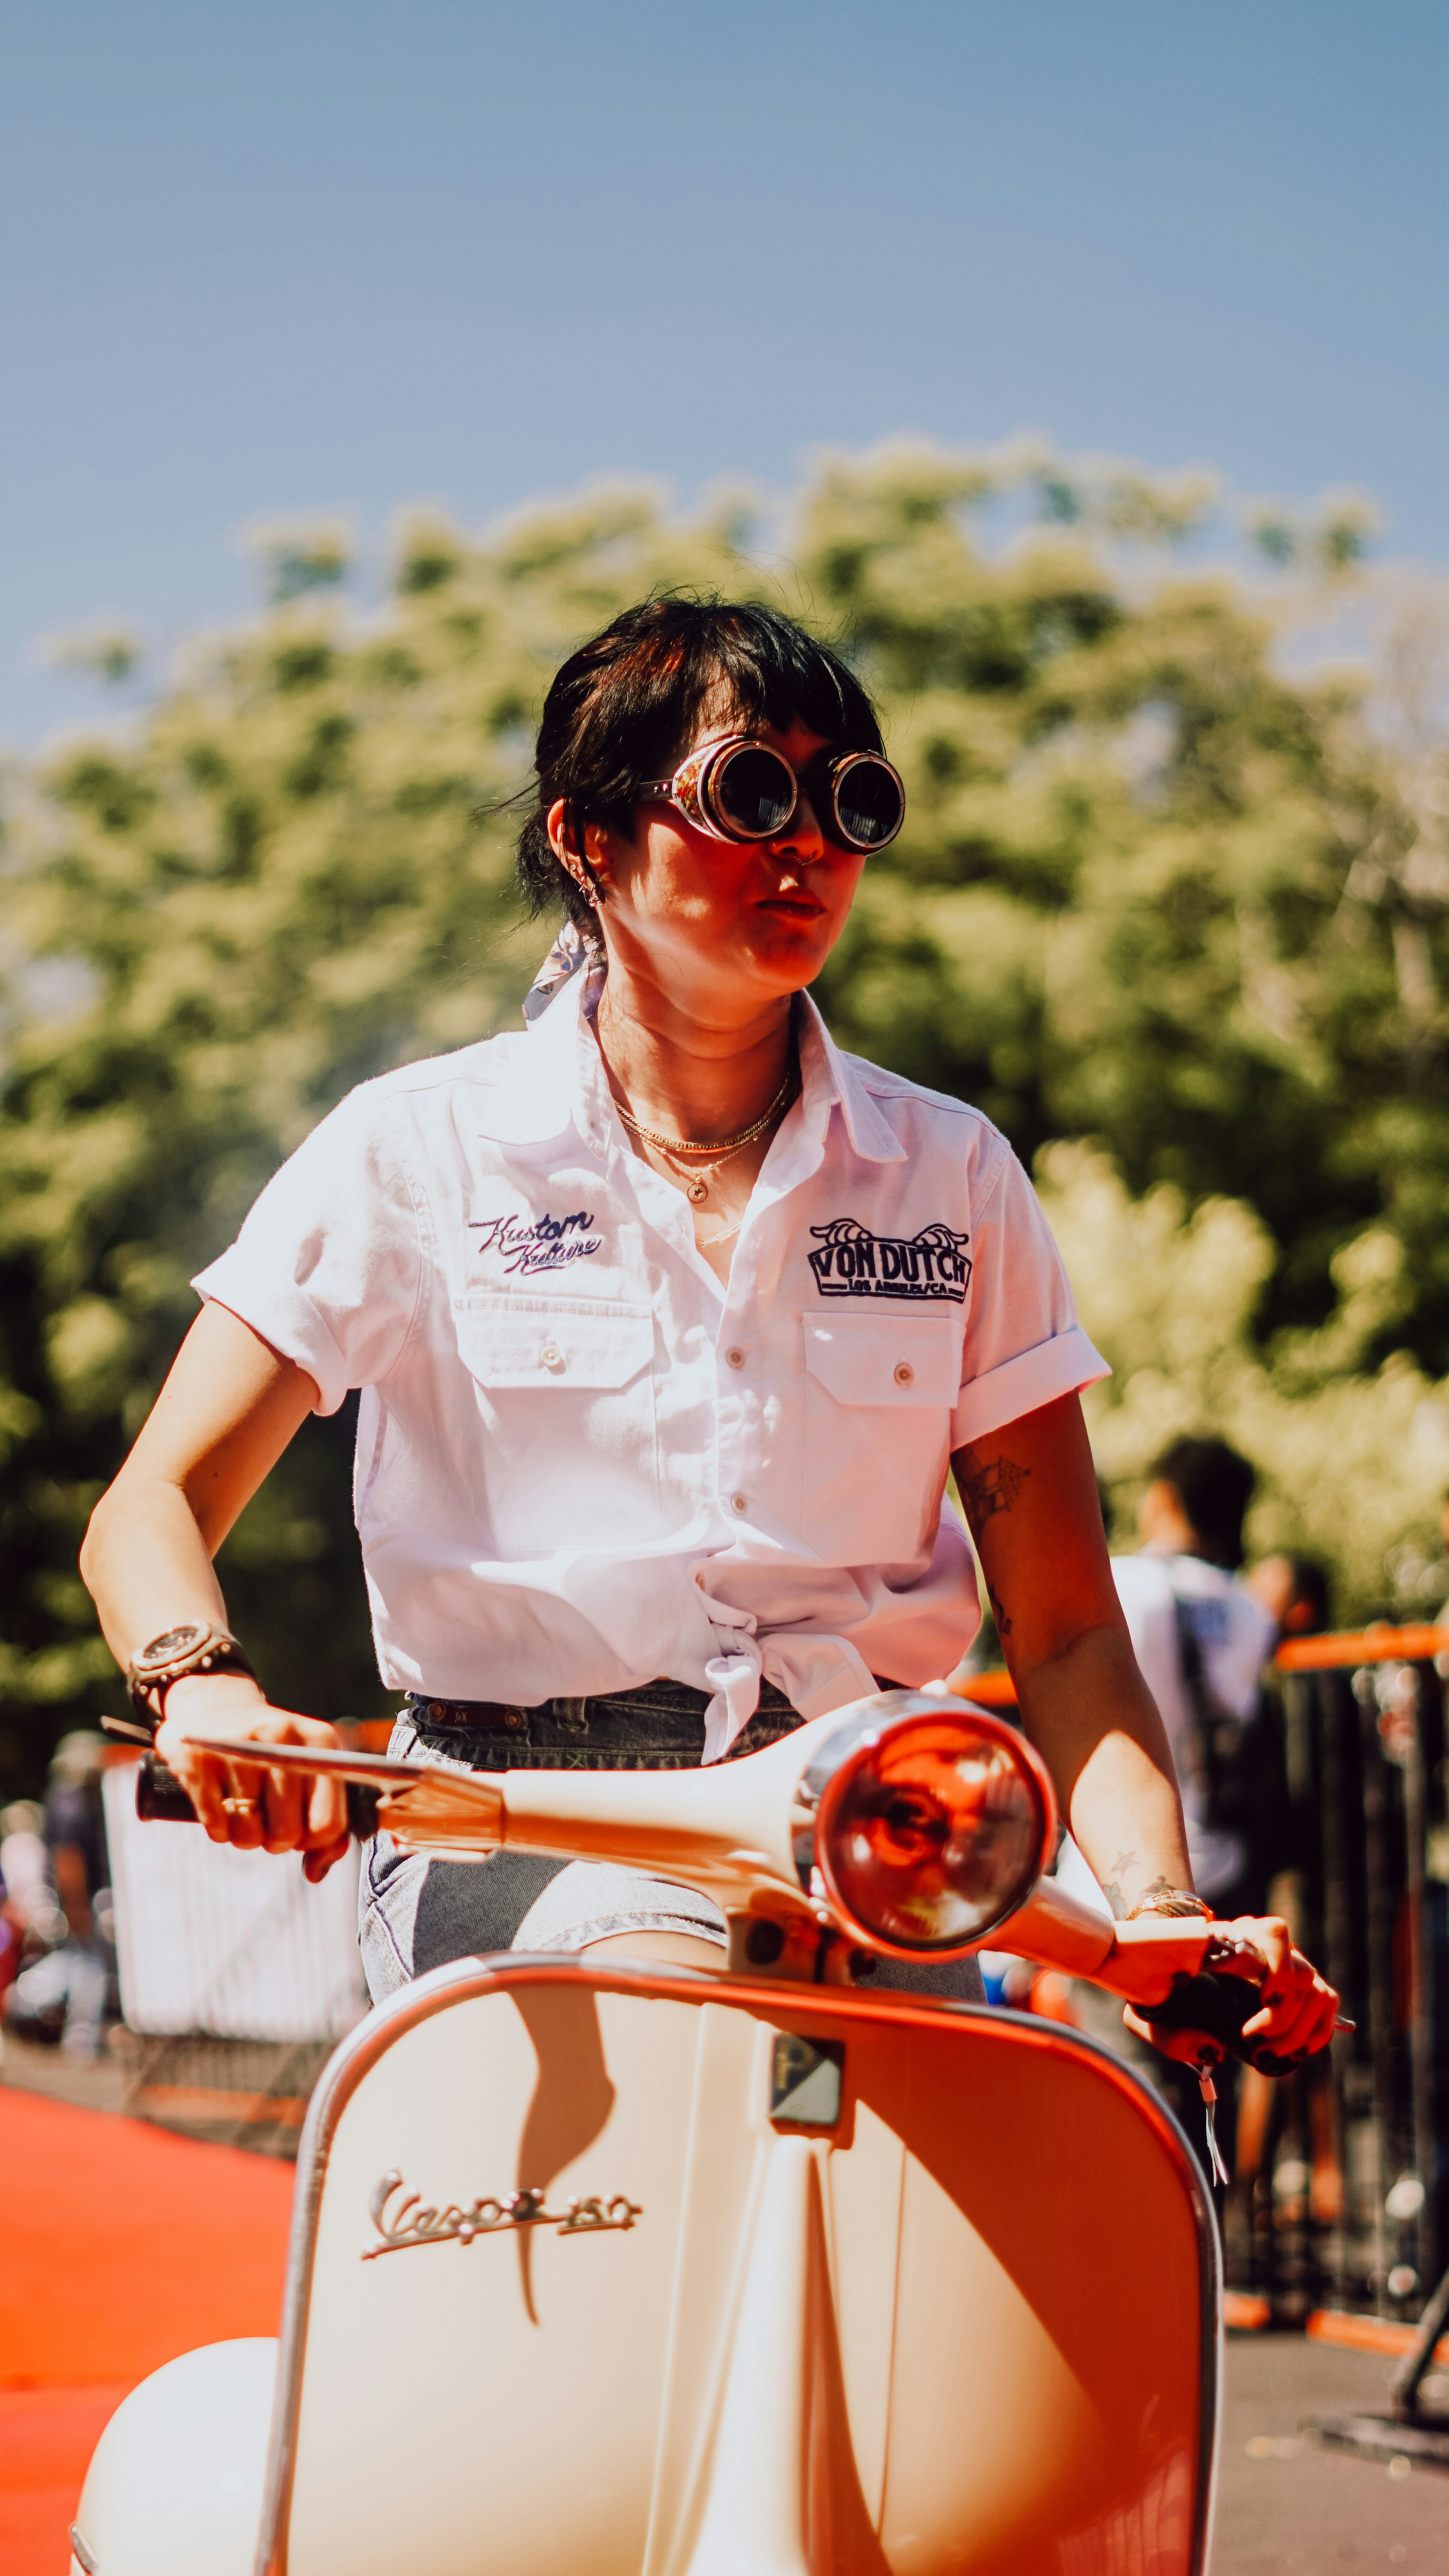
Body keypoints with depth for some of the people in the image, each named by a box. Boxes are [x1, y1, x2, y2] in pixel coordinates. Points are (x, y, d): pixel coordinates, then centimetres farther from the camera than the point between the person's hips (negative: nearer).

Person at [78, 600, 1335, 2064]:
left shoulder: (952, 1178, 11)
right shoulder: (419, 1148, 4)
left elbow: (1064, 1629, 8)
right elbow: (153, 1510, 1)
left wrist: (1162, 1908, -11)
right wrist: (205, 1689, -23)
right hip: (513, 1819, -3)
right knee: (687, 1998, -35)